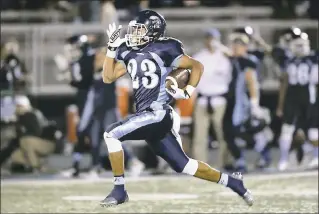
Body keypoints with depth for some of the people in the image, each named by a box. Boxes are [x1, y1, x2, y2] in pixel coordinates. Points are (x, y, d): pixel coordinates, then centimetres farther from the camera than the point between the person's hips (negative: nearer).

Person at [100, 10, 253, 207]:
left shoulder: (163, 50, -7)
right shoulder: (131, 55, 13)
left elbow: (197, 66, 1)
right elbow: (108, 77, 14)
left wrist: (187, 92, -6)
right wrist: (112, 47, 8)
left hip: (157, 115, -8)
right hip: (148, 117, 8)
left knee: (112, 135, -16)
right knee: (183, 165, 10)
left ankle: (119, 190, -8)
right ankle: (231, 182, 23)